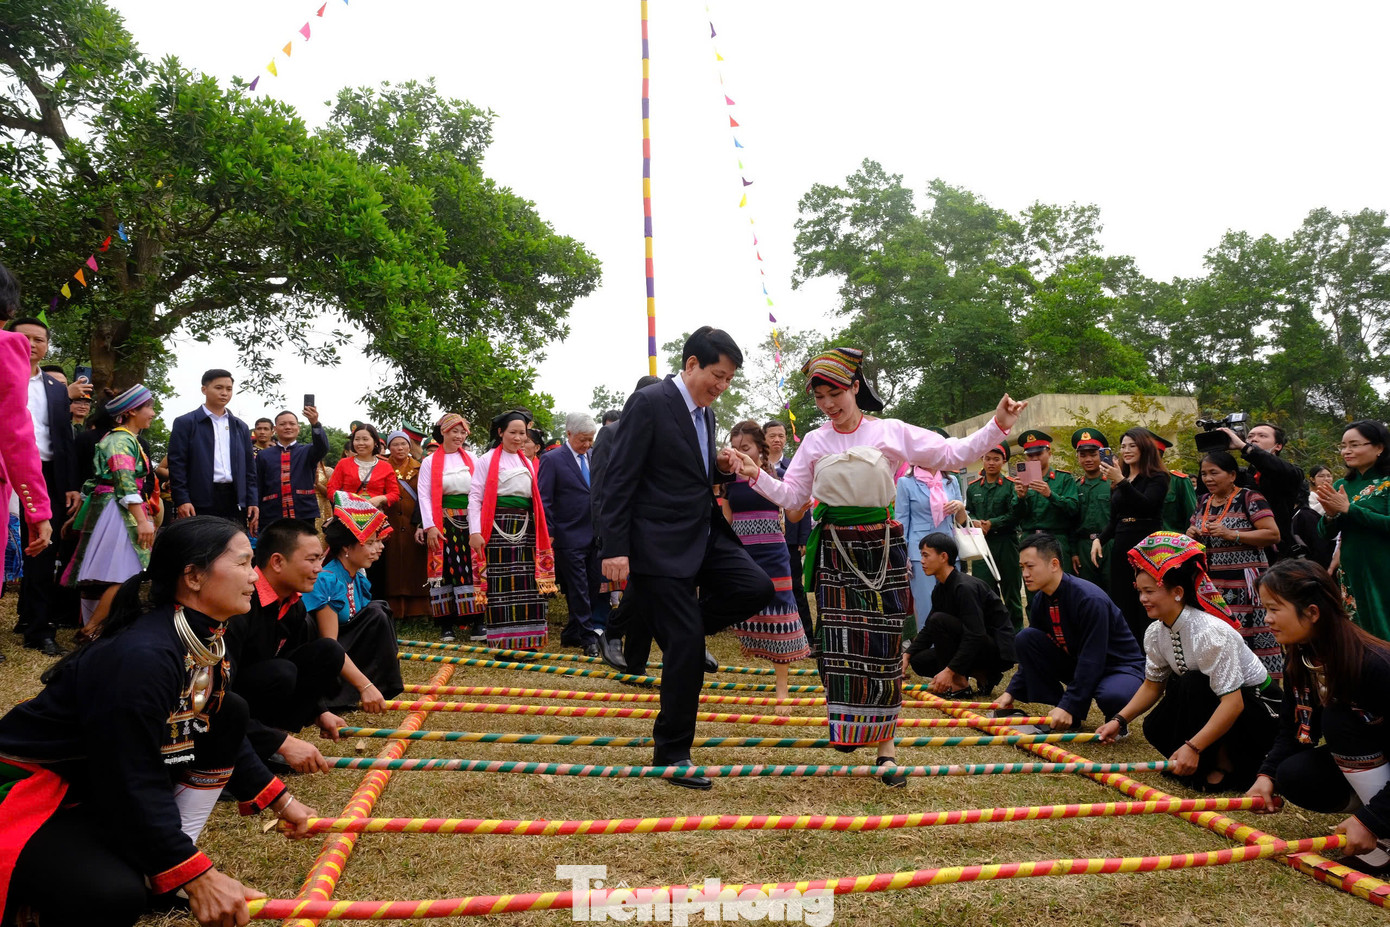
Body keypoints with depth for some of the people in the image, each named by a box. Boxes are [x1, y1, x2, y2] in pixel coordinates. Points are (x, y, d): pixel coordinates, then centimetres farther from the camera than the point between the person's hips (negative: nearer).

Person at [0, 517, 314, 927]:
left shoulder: (205, 640, -2)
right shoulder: (141, 658, -31)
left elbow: (222, 736, 12)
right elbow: (132, 783, -29)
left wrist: (281, 801, 13)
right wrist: (195, 875, -26)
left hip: (107, 783, 10)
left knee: (229, 713, -1)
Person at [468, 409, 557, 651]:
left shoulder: (527, 463, 18)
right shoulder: (487, 460, 0)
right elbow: (475, 497, -5)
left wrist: (542, 531, 14)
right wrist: (475, 531, -14)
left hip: (525, 529, 6)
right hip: (498, 528, -6)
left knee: (526, 585, 3)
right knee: (501, 585, -6)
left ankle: (526, 641, 9)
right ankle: (504, 644, -2)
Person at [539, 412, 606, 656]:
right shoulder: (552, 460, -6)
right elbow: (544, 500, -8)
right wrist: (548, 533, -12)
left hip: (594, 535, 6)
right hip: (570, 537, -6)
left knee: (593, 588, 8)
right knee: (578, 591, -1)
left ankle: (572, 634, 21)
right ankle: (588, 638, 6)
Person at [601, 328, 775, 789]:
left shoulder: (705, 412, 12)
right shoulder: (649, 403, -12)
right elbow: (619, 479, -15)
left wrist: (720, 468, 1)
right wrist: (615, 548, -19)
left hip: (705, 534, 8)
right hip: (661, 544, -8)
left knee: (757, 588, -10)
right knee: (686, 642, -6)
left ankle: (685, 627, 15)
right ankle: (671, 752, 10)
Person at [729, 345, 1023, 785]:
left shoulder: (891, 432, 0)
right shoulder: (816, 441, 6)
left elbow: (951, 454, 0)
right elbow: (791, 495, 7)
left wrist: (997, 427, -10)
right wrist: (756, 477, -8)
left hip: (881, 546, -1)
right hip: (835, 549, 1)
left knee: (883, 644, -1)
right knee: (838, 641, 1)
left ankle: (885, 745, 7)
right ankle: (847, 725, 21)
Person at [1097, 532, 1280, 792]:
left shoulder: (1210, 633, -32)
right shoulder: (1155, 633, -7)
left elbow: (1233, 702, -35)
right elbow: (1152, 684, 6)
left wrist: (1192, 747, -39)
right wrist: (1119, 720, -6)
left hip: (1258, 710, -7)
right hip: (1209, 703, 8)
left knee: (1192, 684, -31)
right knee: (1155, 730, -11)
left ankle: (1226, 766, -13)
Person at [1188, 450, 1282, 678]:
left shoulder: (1249, 499, -6)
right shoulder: (1203, 501, 14)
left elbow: (1273, 534, -12)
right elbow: (1196, 533, 27)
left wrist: (1232, 534, -19)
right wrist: (1191, 535, 3)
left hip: (1244, 586, -6)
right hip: (1211, 585, 6)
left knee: (1248, 639, -9)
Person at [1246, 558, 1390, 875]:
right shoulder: (1301, 663, -6)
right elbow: (1291, 731, -1)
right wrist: (1268, 774, -19)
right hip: (1361, 766, 6)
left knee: (1337, 719, -28)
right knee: (1294, 776, -20)